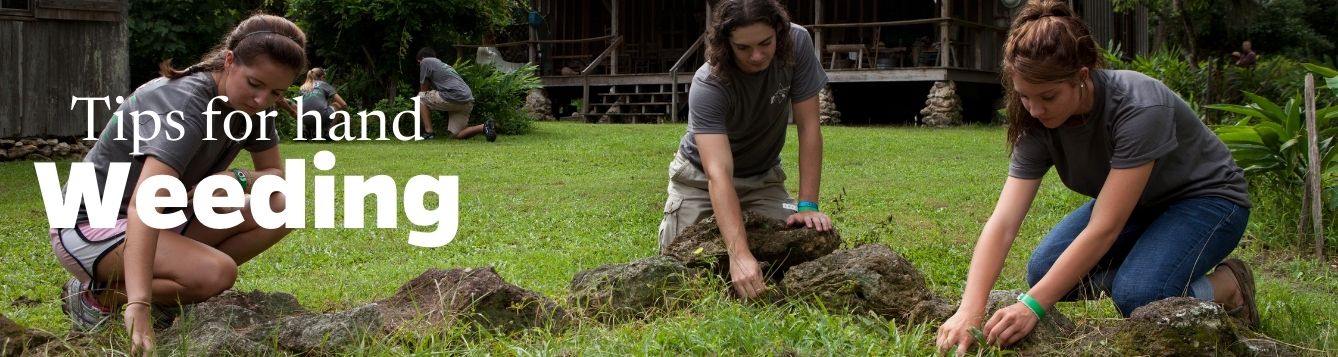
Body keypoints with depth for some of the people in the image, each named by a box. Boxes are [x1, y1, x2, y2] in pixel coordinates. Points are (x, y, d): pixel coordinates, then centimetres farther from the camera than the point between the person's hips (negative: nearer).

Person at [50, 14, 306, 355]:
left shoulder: (251, 105, -4)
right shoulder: (187, 104, -30)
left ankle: (161, 291, -2)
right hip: (91, 225, -8)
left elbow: (274, 174, 7)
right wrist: (138, 307, -54)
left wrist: (236, 179, -19)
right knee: (217, 272, -32)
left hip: (165, 220, 9)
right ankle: (97, 294, -7)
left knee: (278, 211, -8)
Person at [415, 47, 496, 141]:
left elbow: (424, 89, 13)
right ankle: (484, 127, -5)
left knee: (421, 97, 13)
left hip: (453, 98, -8)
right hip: (468, 102, 8)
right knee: (456, 135, 14)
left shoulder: (426, 62, 11)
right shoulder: (444, 65, 33)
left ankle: (428, 132, 2)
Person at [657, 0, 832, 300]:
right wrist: (739, 255, -53)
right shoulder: (708, 86, -34)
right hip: (701, 177, -3)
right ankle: (670, 225, 22)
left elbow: (808, 128, -19)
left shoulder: (797, 44, -25)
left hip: (763, 176, 3)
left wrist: (808, 206, -26)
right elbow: (719, 175, -43)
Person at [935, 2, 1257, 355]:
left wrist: (1032, 306, -43)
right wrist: (970, 311, -41)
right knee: (1045, 271, -17)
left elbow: (1104, 228, -39)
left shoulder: (1140, 109, -37)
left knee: (1137, 295, -30)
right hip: (1133, 203, 6)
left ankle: (1228, 287, -2)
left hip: (1204, 197, -6)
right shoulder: (1040, 122, -20)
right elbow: (1003, 222, -27)